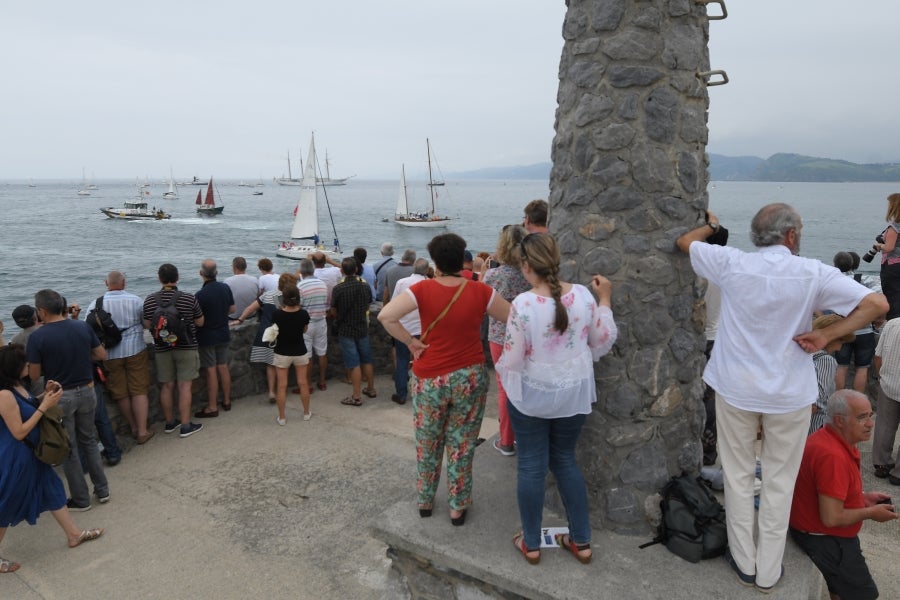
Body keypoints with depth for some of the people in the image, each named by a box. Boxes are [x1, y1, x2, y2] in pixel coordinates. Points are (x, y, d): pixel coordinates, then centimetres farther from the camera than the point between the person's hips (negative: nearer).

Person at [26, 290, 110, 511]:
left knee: (69, 449, 10)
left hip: (60, 397, -4)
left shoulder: (37, 337, -16)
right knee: (89, 441, 21)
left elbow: (34, 375, -10)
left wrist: (51, 364, 8)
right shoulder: (83, 327, -5)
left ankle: (81, 499, 21)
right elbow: (101, 355, 4)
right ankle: (102, 490, 26)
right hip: (86, 391, 4)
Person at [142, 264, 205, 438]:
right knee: (184, 386, 1)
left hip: (162, 349, 3)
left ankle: (169, 423, 24)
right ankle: (185, 426, 3)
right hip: (186, 348, -3)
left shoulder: (150, 300, -4)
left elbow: (147, 326, 4)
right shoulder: (189, 299, -11)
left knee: (166, 386, 12)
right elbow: (200, 322, -2)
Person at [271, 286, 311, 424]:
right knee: (303, 383, 14)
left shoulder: (277, 314, -18)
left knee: (282, 385, 8)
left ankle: (281, 417, 16)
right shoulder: (303, 314, -15)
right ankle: (306, 413, 28)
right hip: (300, 352, 1)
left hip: (282, 353, -1)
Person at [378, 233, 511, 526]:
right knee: (462, 446, 15)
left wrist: (410, 342, -10)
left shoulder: (423, 289, -12)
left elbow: (385, 316, -21)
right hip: (470, 378, 0)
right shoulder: (480, 291, -9)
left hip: (430, 379, 0)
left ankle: (425, 502, 36)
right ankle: (458, 508, 27)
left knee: (427, 445, 20)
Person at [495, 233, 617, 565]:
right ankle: (581, 541, 27)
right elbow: (603, 341, 1)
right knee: (565, 460, 20)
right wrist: (605, 300, 10)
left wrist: (500, 370, 8)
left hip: (531, 394, -4)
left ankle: (531, 543, 24)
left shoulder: (523, 304, -21)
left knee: (531, 466, 10)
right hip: (574, 393, 4)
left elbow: (512, 360, -15)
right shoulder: (583, 295, -10)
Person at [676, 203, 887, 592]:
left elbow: (685, 243, 8)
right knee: (779, 481, 13)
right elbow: (877, 304, -14)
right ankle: (768, 572, 25)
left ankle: (744, 563, 26)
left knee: (738, 476, 15)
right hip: (790, 394, -1)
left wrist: (711, 226, 27)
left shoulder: (732, 263, -7)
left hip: (736, 389, 1)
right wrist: (827, 335, -9)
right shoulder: (813, 273, -10)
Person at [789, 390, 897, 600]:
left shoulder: (826, 438, 1)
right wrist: (871, 513, -14)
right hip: (824, 541, -10)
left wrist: (863, 497, 7)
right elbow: (831, 518, -30)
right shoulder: (833, 456, -32)